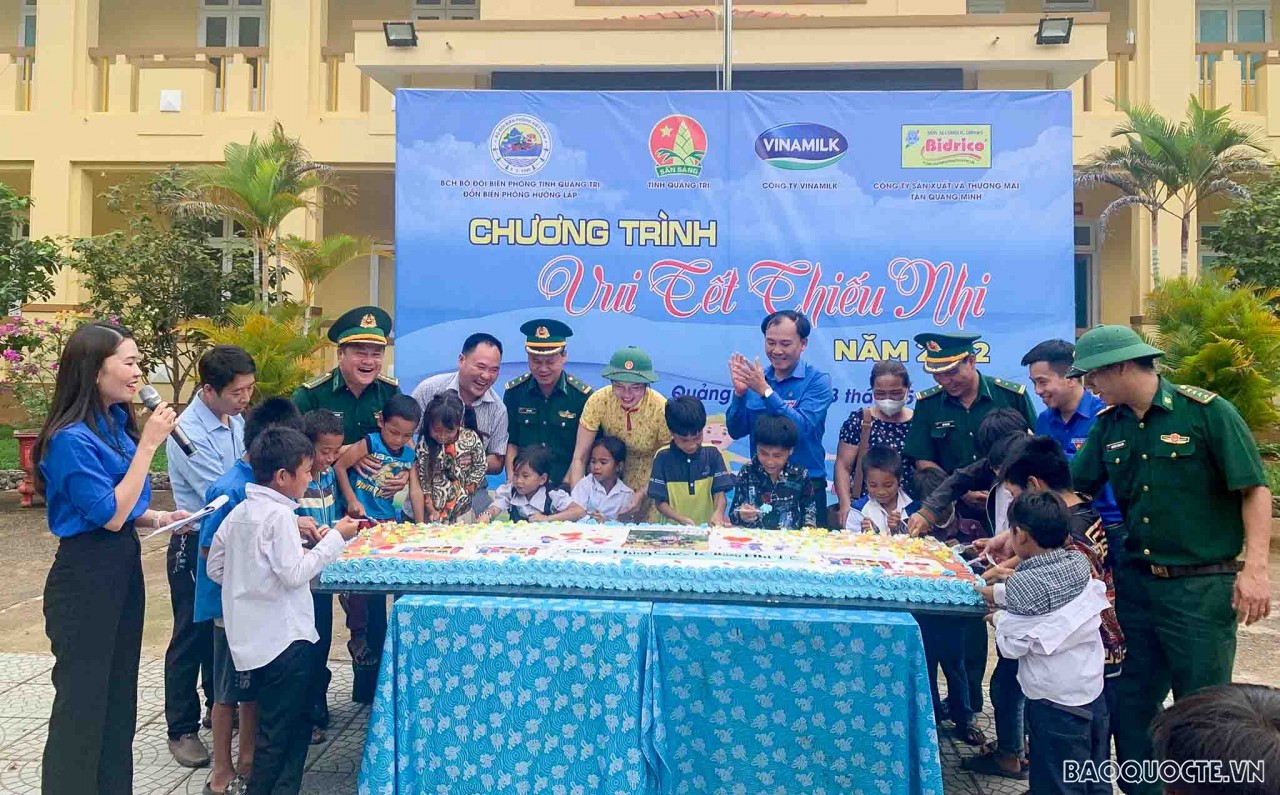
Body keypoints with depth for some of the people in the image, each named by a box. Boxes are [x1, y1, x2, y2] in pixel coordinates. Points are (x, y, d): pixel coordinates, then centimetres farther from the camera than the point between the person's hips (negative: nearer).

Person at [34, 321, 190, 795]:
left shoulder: (116, 424, 6)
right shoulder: (71, 438, -20)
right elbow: (110, 515, -22)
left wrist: (157, 518, 0)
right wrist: (148, 444, -22)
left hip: (124, 566, 9)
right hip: (85, 576, -8)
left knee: (119, 693, 18)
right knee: (82, 699, 6)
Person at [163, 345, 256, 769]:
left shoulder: (236, 422, -1)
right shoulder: (188, 432, -23)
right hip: (196, 546, -7)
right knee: (193, 636, 6)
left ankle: (220, 709, 37)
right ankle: (182, 729, 22)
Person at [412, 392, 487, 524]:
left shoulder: (471, 439, -12)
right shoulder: (424, 444, -14)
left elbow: (480, 467, -1)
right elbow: (422, 479, -9)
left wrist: (465, 493, -5)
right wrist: (431, 510, -10)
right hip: (434, 509, -1)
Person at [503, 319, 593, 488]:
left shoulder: (582, 395, -5)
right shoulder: (514, 391, 2)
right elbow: (511, 442, 9)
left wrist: (566, 485, -7)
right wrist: (512, 481, -2)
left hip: (565, 485, -1)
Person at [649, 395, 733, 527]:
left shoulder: (712, 454, 1)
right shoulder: (663, 457, -2)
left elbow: (719, 492, 1)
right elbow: (660, 501, -1)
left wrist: (718, 513, -19)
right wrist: (681, 519, -16)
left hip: (708, 526, 0)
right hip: (674, 527, 0)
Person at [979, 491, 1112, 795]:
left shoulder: (1022, 584, -20)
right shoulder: (1080, 566, -1)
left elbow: (1014, 646, -14)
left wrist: (999, 619, 4)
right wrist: (999, 593, 20)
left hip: (1055, 703, -7)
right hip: (1093, 693, 7)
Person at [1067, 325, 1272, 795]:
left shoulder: (1205, 411, -11)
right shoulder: (1109, 425, 4)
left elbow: (1255, 490, -10)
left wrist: (1254, 569, -17)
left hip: (1202, 586, -5)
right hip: (1136, 583, 6)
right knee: (1131, 703, 15)